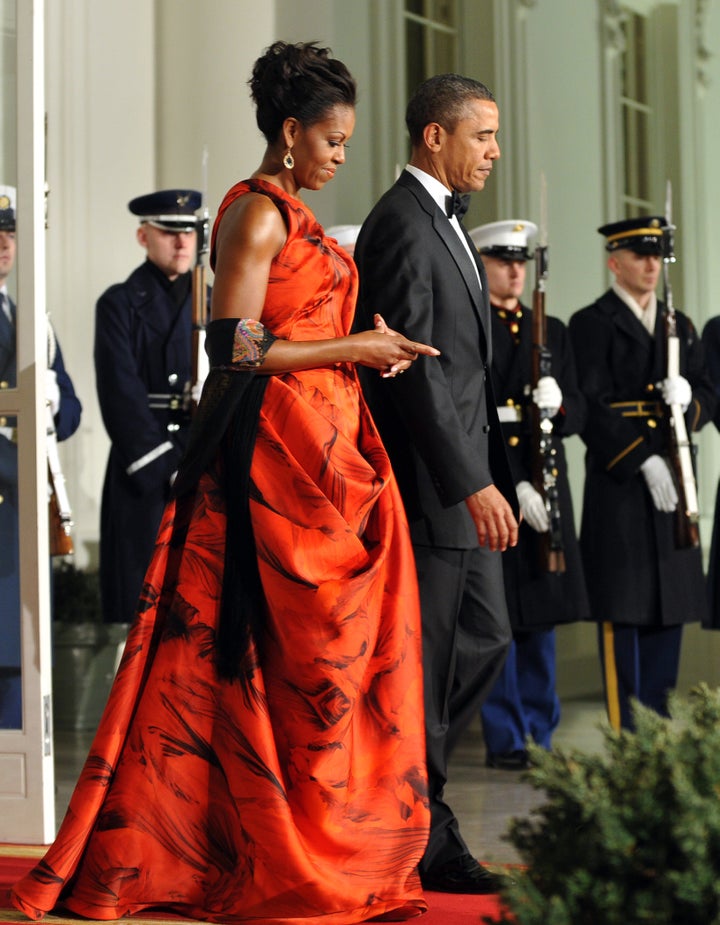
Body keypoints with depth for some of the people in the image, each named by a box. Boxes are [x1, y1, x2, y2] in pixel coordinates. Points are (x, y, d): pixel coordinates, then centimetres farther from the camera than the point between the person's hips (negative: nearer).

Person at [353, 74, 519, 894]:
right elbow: (415, 366, -22)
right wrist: (472, 484, -24)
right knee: (424, 662, -2)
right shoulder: (401, 225, -15)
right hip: (426, 484, -10)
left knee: (484, 639, 13)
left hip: (460, 479, 10)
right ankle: (420, 841, 7)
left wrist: (485, 475, 18)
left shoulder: (440, 220, 17)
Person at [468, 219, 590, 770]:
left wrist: (558, 403, -13)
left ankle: (541, 737, 16)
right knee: (497, 621, -3)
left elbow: (578, 414, 11)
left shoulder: (552, 331, 15)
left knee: (542, 618, 8)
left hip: (545, 490, 5)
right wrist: (512, 487, -16)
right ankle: (506, 740, 4)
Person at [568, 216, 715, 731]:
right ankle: (625, 731, -1)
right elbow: (591, 408, -11)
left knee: (670, 606, 7)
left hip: (673, 482, 6)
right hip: (619, 484, -6)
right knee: (624, 610, -5)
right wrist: (643, 460, -17)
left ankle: (657, 723, 15)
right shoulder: (592, 324, -2)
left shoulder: (681, 326, 18)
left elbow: (708, 397, 14)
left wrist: (688, 395, -9)